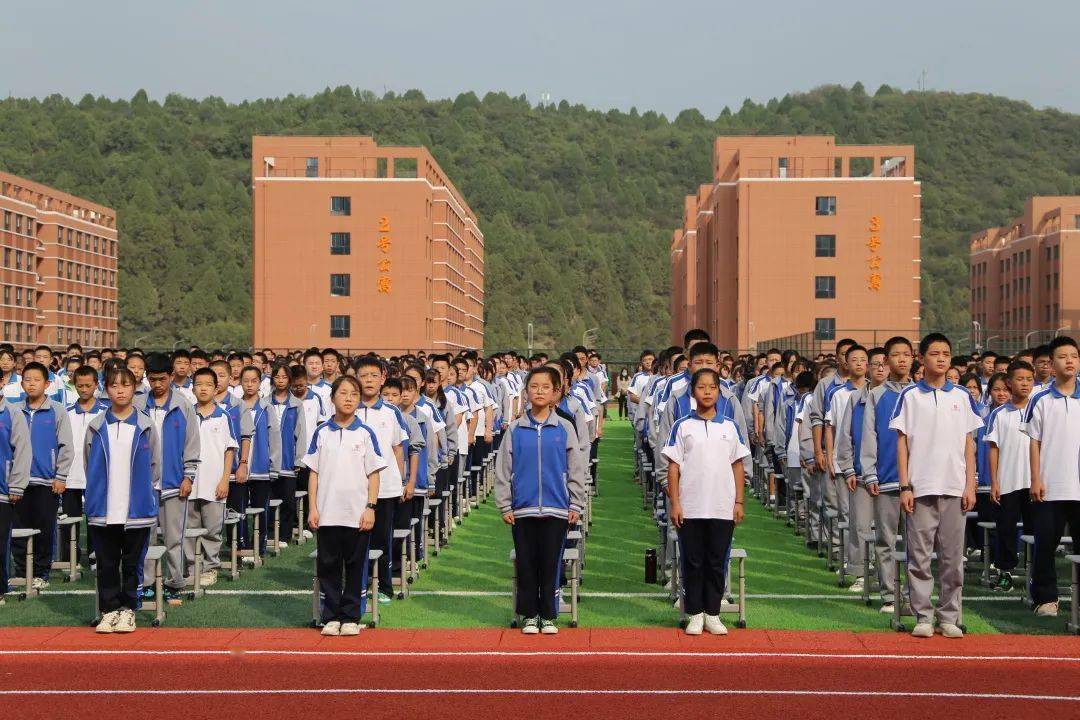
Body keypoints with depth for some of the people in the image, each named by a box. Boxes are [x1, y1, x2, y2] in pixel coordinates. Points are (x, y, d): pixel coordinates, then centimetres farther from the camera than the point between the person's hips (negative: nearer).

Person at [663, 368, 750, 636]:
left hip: (723, 509, 2)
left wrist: (739, 502, 4)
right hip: (690, 509, -1)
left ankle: (712, 614, 15)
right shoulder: (682, 426, 2)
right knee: (693, 562, 4)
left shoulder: (729, 427, 7)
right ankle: (695, 615, 13)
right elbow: (673, 466, 1)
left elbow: (737, 465, 10)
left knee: (717, 563, 6)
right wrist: (674, 503, -5)